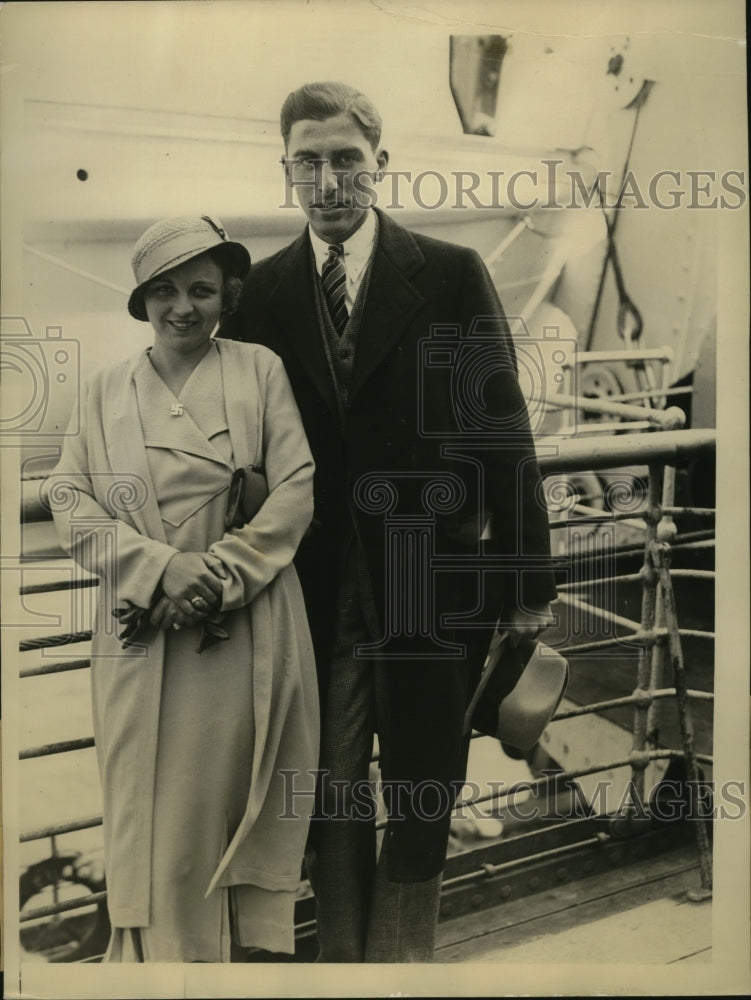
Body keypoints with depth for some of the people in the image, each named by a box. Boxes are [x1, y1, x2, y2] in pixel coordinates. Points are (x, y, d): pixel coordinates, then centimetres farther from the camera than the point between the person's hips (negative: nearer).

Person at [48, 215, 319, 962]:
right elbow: (71, 505, 2)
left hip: (248, 636, -1)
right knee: (154, 820, 3)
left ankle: (250, 950, 24)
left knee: (238, 807, 6)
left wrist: (220, 577, -13)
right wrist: (163, 567, -14)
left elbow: (297, 488, -2)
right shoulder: (103, 391, 11)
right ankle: (158, 955, 22)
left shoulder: (260, 370, 5)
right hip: (144, 642, 2)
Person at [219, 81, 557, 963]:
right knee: (330, 809, 14)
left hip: (432, 589, -1)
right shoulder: (260, 292, 3)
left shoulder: (452, 276, -3)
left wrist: (530, 580, -4)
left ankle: (401, 956, 33)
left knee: (420, 817, 13)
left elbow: (503, 429, -3)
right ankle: (340, 958, 35)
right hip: (318, 598, 2)